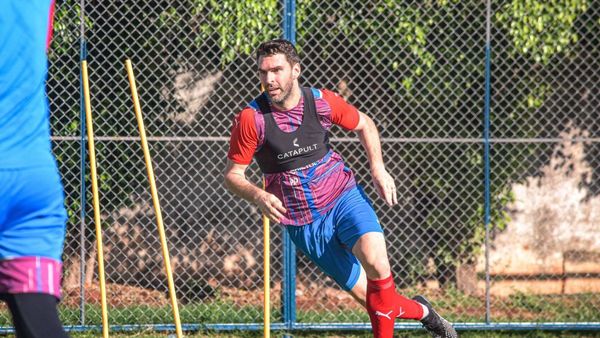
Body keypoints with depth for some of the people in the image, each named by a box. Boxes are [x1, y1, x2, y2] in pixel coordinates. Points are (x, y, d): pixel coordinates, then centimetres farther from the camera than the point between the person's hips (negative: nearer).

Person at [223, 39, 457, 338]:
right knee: (368, 296, 0)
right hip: (304, 225, 0)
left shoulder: (322, 101, -8)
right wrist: (259, 196, -27)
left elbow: (363, 124, 12)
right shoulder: (251, 118, -15)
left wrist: (378, 168, -1)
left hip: (344, 198, 1)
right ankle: (419, 310, 31)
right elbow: (232, 174, -7)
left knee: (374, 258, -29)